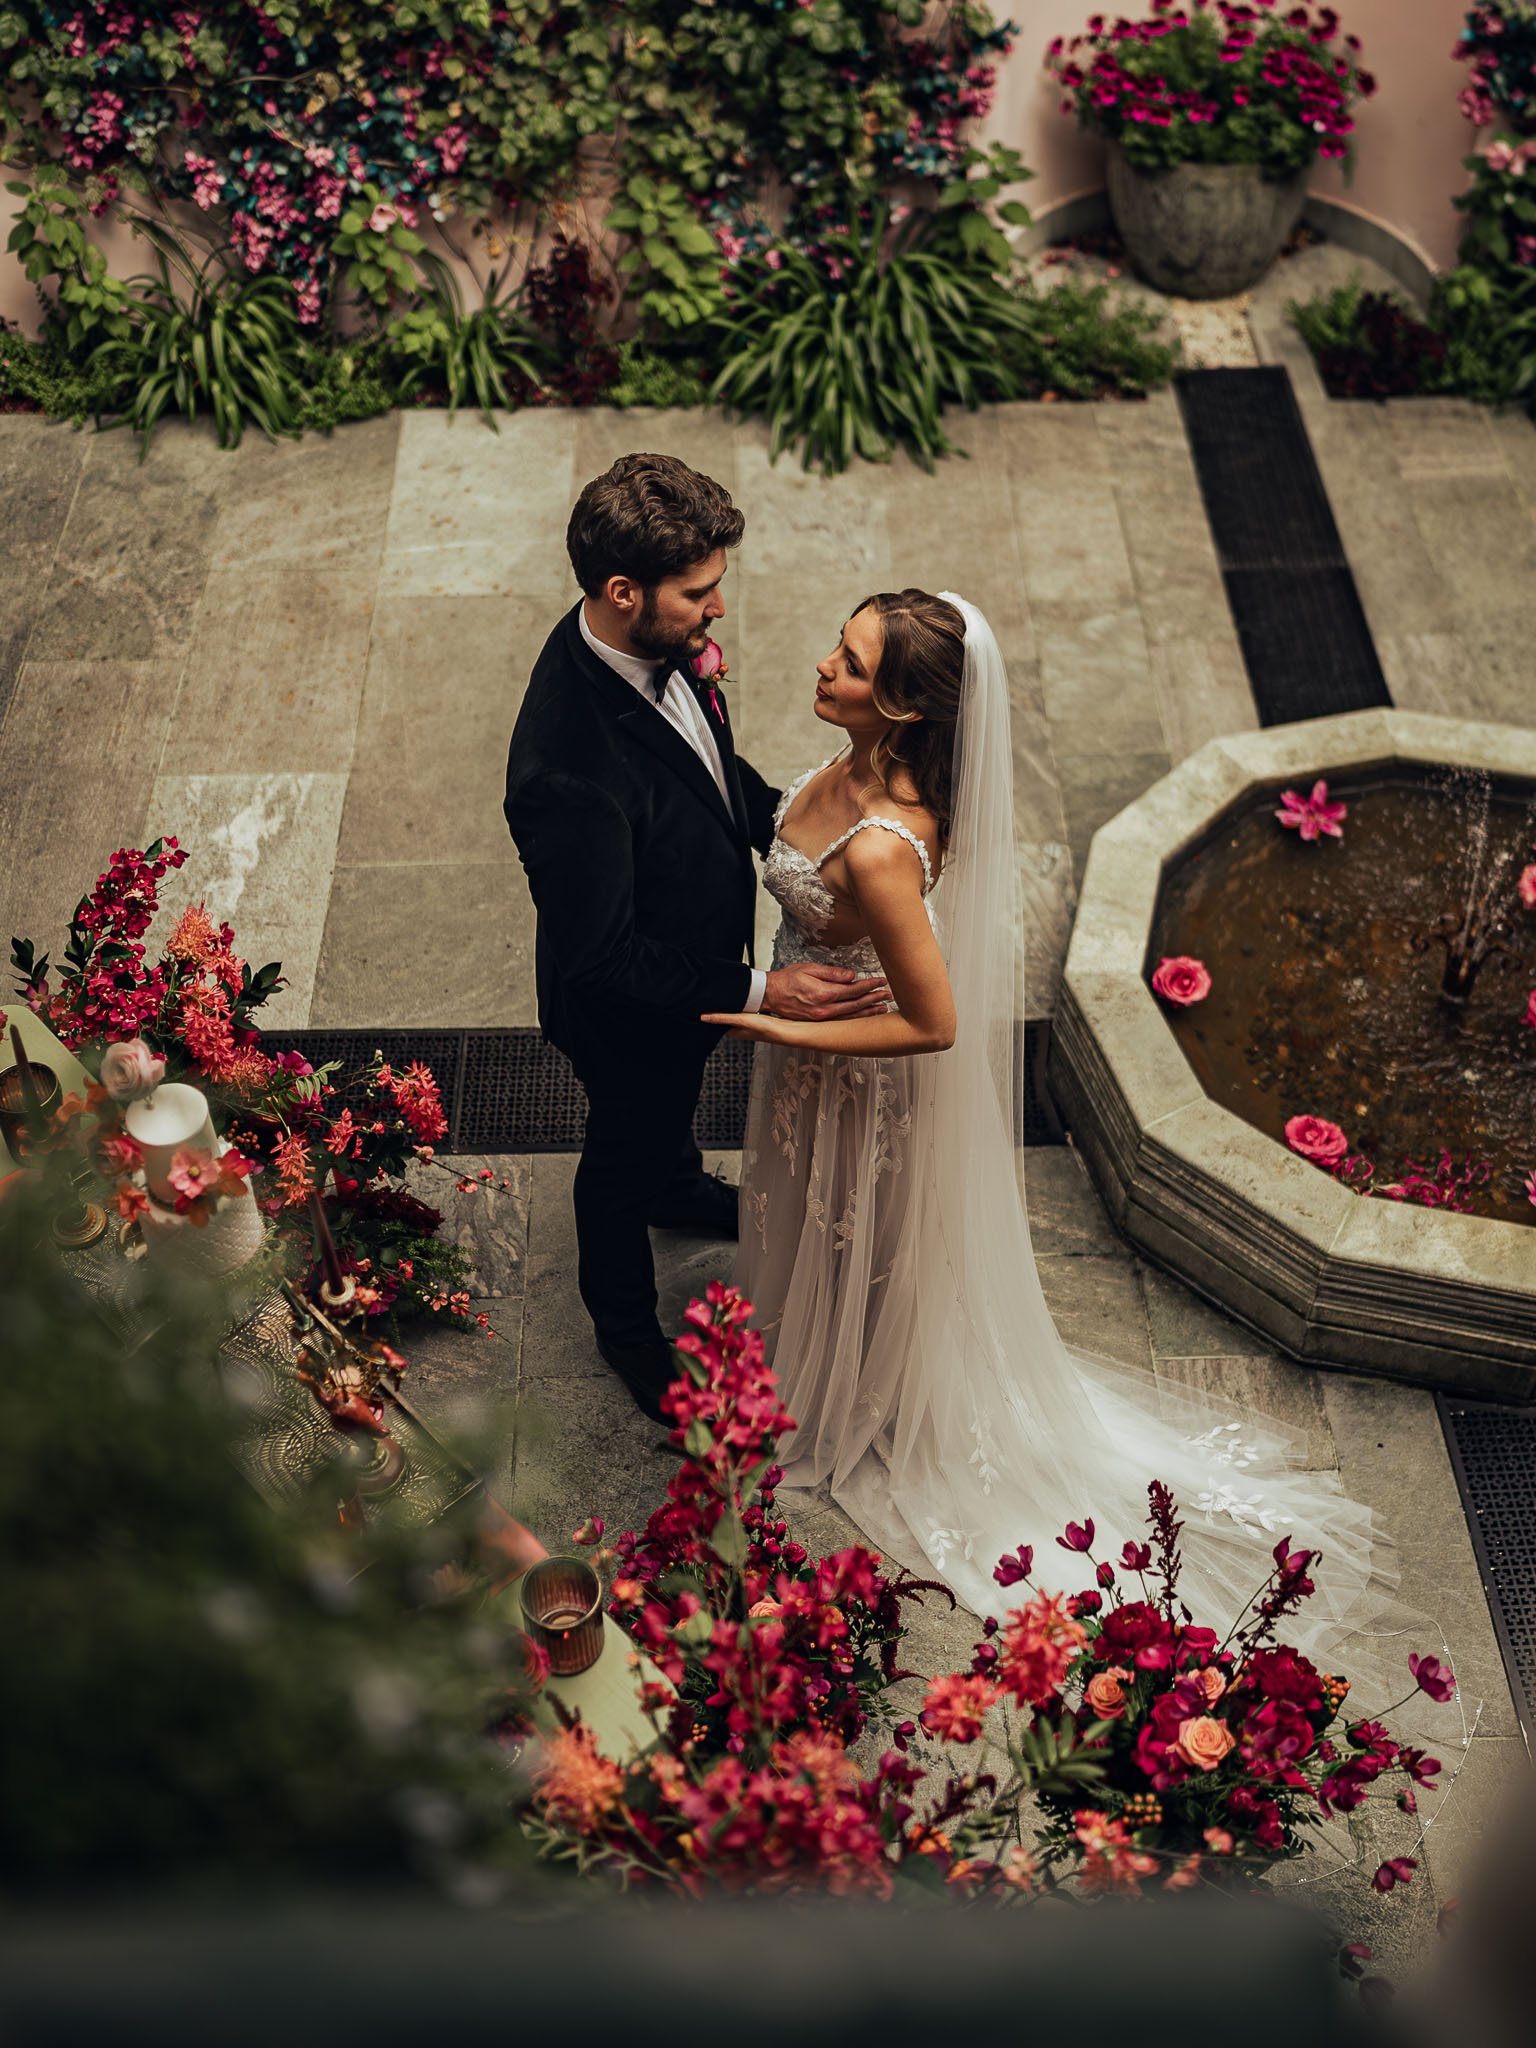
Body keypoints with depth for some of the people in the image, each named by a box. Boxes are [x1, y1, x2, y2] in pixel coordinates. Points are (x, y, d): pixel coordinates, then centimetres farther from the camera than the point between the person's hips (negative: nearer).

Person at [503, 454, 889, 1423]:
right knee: (627, 1150, 22)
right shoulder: (567, 770, -44)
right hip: (630, 1012, -7)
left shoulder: (659, 642, -18)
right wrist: (757, 991, -33)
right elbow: (602, 959, -34)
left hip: (694, 958, 7)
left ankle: (681, 1190, 71)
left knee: (676, 1097, 37)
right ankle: (627, 1324, 52)